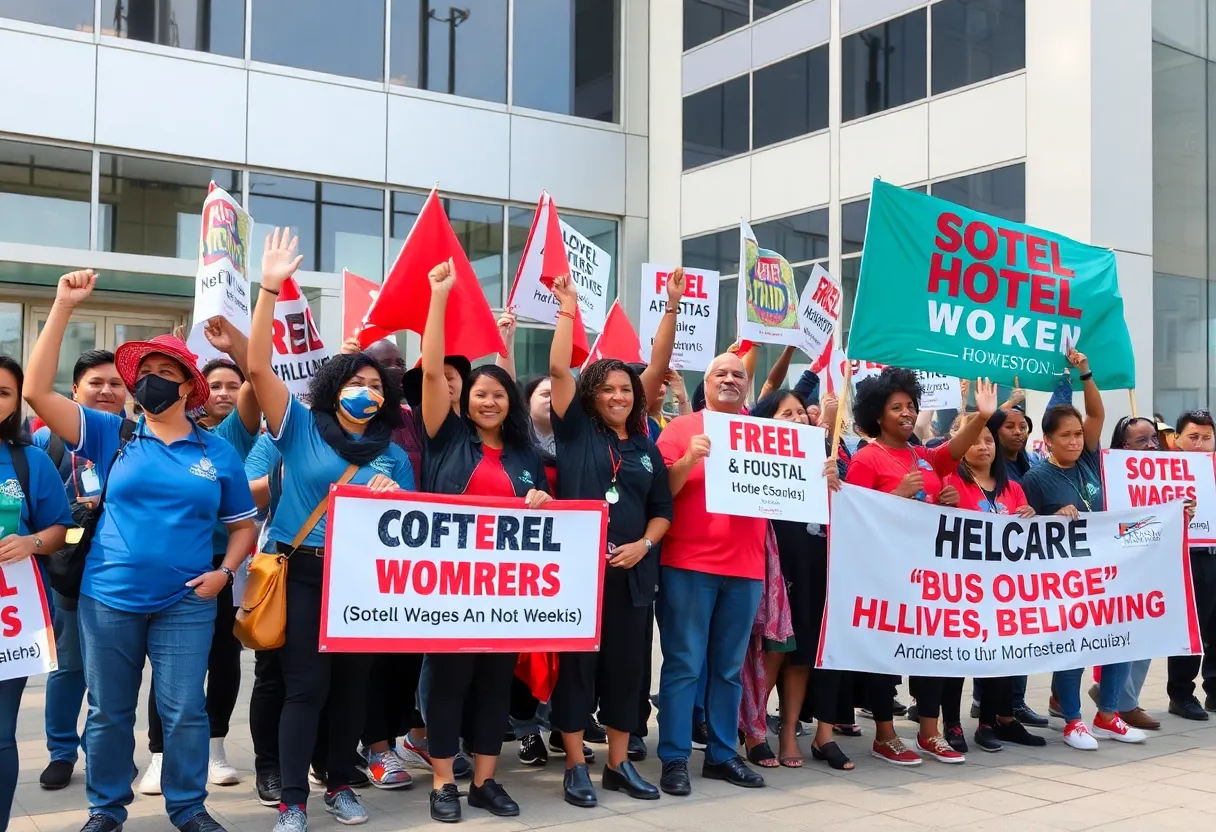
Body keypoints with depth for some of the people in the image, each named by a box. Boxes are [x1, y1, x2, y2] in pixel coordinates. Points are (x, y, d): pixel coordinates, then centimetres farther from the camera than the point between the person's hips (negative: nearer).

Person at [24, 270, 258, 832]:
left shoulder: (218, 453, 4)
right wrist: (63, 308, -12)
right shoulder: (113, 436, 2)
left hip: (186, 604, 0)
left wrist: (224, 571, -6)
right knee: (108, 712, 11)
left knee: (184, 711, 4)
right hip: (108, 599, 1)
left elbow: (243, 522, 12)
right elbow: (37, 391, -7)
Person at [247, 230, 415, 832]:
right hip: (303, 574, -3)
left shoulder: (394, 457, 9)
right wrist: (269, 290, -20)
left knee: (352, 683, 11)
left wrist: (390, 502, -11)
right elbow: (258, 368, -11)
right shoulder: (301, 428, 1)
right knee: (306, 686, -4)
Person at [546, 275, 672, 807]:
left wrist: (644, 544, -5)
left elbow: (662, 510, 13)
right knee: (576, 662, 2)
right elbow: (559, 370, -8)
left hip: (631, 571, 4)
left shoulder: (646, 448, 13)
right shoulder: (576, 429, 3)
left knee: (626, 664, 9)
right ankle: (575, 766, 12)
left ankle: (619, 764, 21)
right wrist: (568, 310, -8)